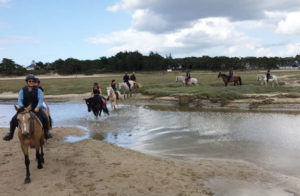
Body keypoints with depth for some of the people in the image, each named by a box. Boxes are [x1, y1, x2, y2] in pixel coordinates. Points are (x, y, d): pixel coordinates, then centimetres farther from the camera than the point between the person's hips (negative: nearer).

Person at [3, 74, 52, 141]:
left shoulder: (38, 90, -2)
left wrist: (38, 107, -33)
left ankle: (46, 133, -1)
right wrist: (21, 107, -30)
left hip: (36, 109, -1)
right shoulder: (22, 90, 1)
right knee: (14, 119, -15)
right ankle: (10, 134, 8)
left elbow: (41, 99, -14)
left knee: (45, 118, -23)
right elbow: (20, 100, -10)